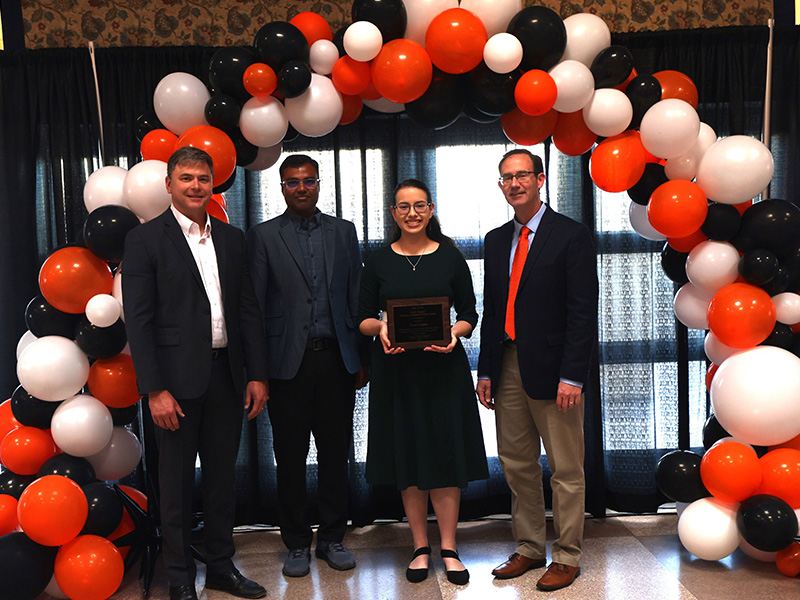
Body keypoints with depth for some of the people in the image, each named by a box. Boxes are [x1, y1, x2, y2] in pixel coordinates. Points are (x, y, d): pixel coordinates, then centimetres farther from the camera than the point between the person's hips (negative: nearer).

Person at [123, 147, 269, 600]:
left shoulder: (232, 239, 10)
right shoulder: (145, 240, -4)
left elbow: (249, 311, 9)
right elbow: (138, 321, -9)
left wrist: (257, 375, 4)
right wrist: (155, 390, -14)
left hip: (226, 375, 5)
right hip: (178, 379, -4)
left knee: (222, 476, 15)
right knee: (177, 482, 8)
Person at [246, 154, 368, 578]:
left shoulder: (343, 232, 10)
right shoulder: (263, 236, 3)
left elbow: (356, 298, 10)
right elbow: (254, 306, 1)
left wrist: (362, 358, 5)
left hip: (337, 359, 2)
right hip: (289, 363, -2)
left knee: (335, 454, 9)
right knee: (290, 458, 6)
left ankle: (331, 539, 24)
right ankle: (297, 544, 21)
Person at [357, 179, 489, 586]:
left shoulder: (450, 258, 4)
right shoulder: (379, 261, 5)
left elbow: (469, 314, 5)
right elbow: (363, 317, 5)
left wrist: (455, 333, -15)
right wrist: (380, 328, -16)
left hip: (443, 367, -1)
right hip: (395, 368, 1)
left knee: (445, 454, 0)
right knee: (406, 456, 6)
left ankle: (448, 548, 12)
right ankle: (420, 547, 19)